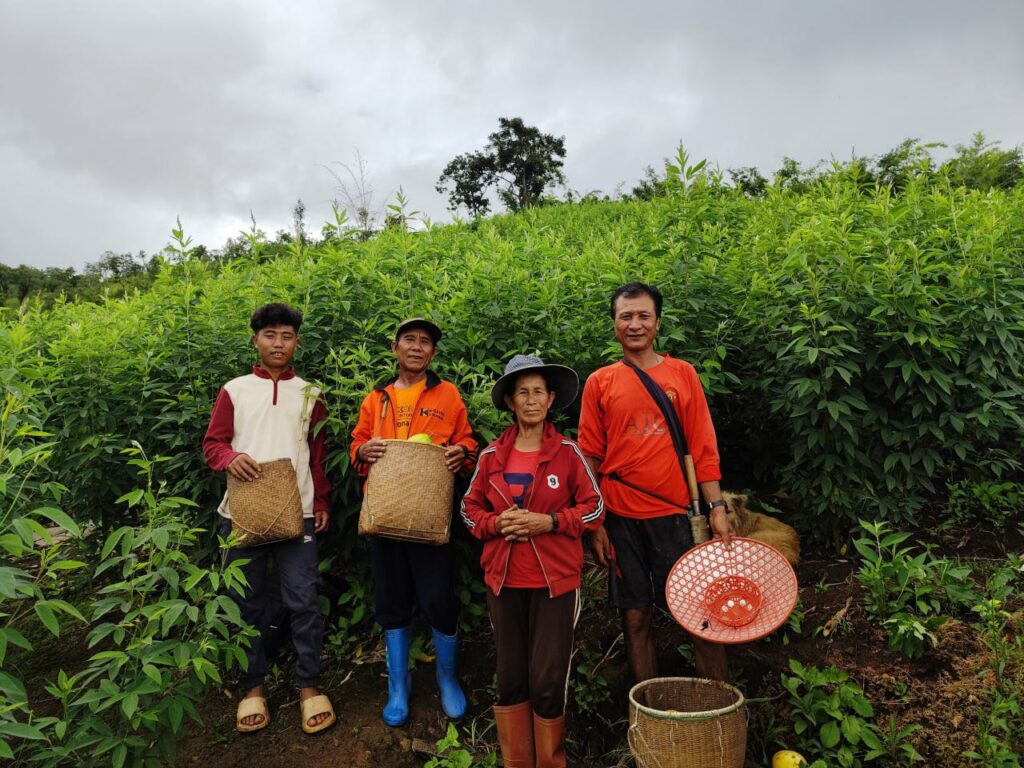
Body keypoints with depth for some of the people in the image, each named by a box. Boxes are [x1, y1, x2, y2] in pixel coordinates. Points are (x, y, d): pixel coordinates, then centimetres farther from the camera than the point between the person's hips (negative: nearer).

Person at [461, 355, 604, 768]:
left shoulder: (568, 452, -3)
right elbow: (470, 508, 10)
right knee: (510, 677, 11)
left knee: (548, 679, 1)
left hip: (555, 580, -2)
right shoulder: (491, 455, 3)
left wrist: (550, 521, -15)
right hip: (504, 580, 3)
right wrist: (495, 523, -10)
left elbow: (594, 508, -1)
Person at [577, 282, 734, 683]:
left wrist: (717, 508, -3)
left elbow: (703, 448, 3)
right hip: (622, 519, 0)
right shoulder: (598, 383, 4)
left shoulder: (682, 373, 5)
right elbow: (590, 457, 4)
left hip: (676, 515, 0)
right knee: (636, 617, 9)